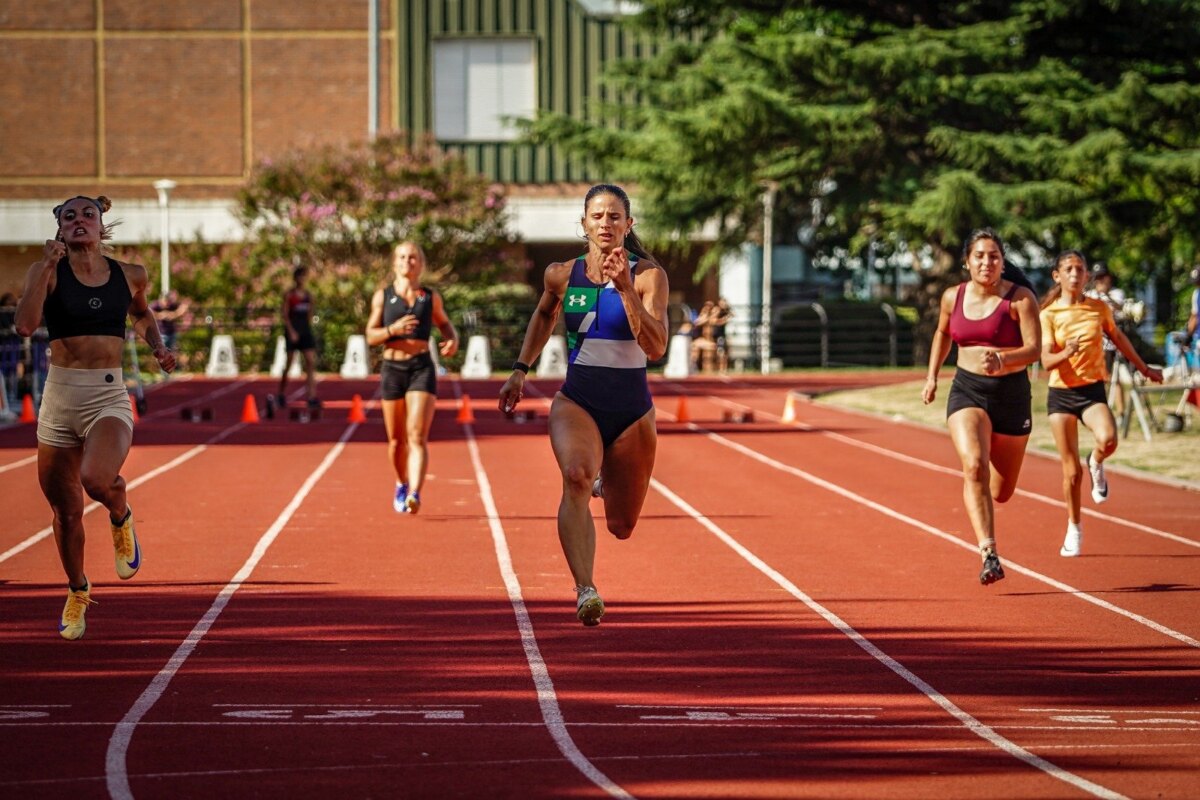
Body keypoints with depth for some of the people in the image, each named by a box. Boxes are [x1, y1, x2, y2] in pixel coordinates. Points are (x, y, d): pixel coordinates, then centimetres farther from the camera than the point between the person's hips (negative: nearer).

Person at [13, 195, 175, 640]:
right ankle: (77, 592, 36)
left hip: (109, 398, -1)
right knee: (65, 508, 10)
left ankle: (121, 519, 5)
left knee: (96, 479, -31)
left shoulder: (129, 276, 6)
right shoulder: (48, 272, -1)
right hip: (59, 398, 1)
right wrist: (47, 266, -18)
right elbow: (25, 324, -18)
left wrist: (158, 347, 10)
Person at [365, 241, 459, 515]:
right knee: (396, 440, 11)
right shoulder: (382, 296, 5)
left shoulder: (431, 297, 7)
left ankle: (414, 495, -26)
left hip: (422, 369, -1)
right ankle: (402, 484, 37)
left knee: (417, 436, -16)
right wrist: (392, 329, -18)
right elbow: (371, 336, 3)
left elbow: (444, 323, 23)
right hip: (392, 369, 1)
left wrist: (453, 339, 0)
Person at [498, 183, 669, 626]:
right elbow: (544, 315, 24)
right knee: (577, 477, -33)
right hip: (577, 401, 0)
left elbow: (656, 347, -19)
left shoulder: (648, 275, -7)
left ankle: (607, 480, 50)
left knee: (621, 527, 12)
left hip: (632, 407, 0)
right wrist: (520, 369, 19)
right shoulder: (562, 274, 1)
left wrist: (626, 290, -27)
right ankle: (585, 591, -41)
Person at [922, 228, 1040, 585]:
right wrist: (932, 376, 19)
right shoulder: (953, 297, 4)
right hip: (967, 391, 1)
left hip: (1011, 393, -1)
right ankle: (989, 554, -30)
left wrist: (1002, 360, -33)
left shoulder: (1020, 298, -8)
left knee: (1001, 492, 8)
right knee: (974, 466, -26)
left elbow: (1034, 348, -15)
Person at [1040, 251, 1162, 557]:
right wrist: (1066, 353, -35)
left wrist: (1143, 369, 31)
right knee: (1071, 471, 1)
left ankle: (1096, 463, 7)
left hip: (1092, 390, 1)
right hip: (1061, 394, -1)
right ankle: (1073, 529, 24)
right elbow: (1046, 361, -13)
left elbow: (1119, 339, 20)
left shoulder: (1099, 308, 2)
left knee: (1108, 440, -31)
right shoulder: (1048, 314, -5)